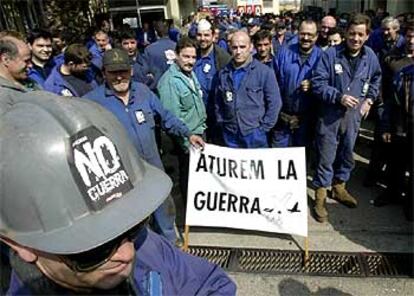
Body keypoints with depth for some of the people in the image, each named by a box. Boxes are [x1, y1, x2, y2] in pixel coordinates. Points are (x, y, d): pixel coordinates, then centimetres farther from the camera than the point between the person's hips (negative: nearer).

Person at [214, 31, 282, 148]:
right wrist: (221, 124, 7)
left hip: (255, 135, -3)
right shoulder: (223, 73, 4)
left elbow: (274, 103, -5)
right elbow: (218, 102, 13)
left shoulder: (265, 72, -6)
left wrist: (263, 128, -7)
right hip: (230, 135, 3)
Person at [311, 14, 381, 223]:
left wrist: (369, 99, 9)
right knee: (326, 157, 1)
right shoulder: (331, 54, -12)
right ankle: (320, 196, 16)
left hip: (354, 116, 5)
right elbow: (318, 83, -13)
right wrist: (339, 97, -22)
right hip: (330, 115, -4)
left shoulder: (370, 57, 2)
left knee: (347, 154, 18)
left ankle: (339, 187, 39)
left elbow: (376, 79, 20)